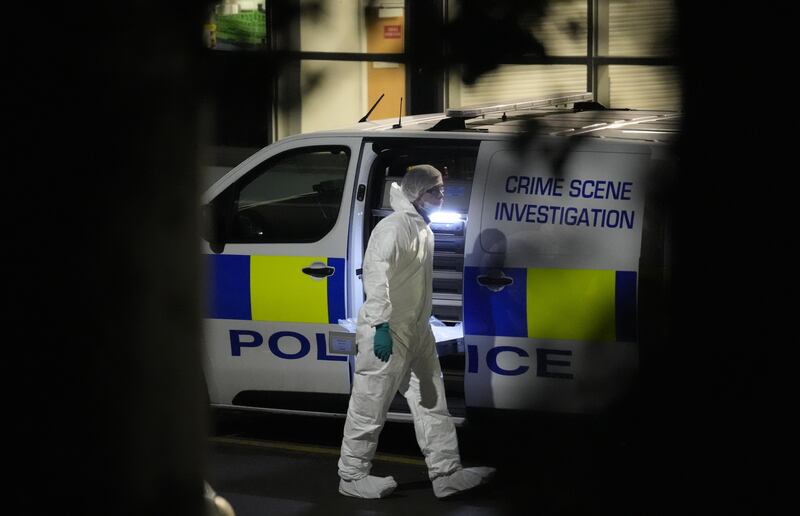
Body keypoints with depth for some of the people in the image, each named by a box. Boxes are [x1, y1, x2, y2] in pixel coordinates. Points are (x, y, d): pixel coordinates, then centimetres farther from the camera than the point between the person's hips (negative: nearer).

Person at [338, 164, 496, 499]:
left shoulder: (424, 230, 14)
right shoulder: (394, 227, -16)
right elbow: (375, 274, -26)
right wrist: (381, 325, -32)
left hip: (417, 331, 10)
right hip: (388, 334, -10)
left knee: (431, 403, 10)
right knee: (370, 407, -1)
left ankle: (446, 474, 14)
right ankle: (352, 477, 9)